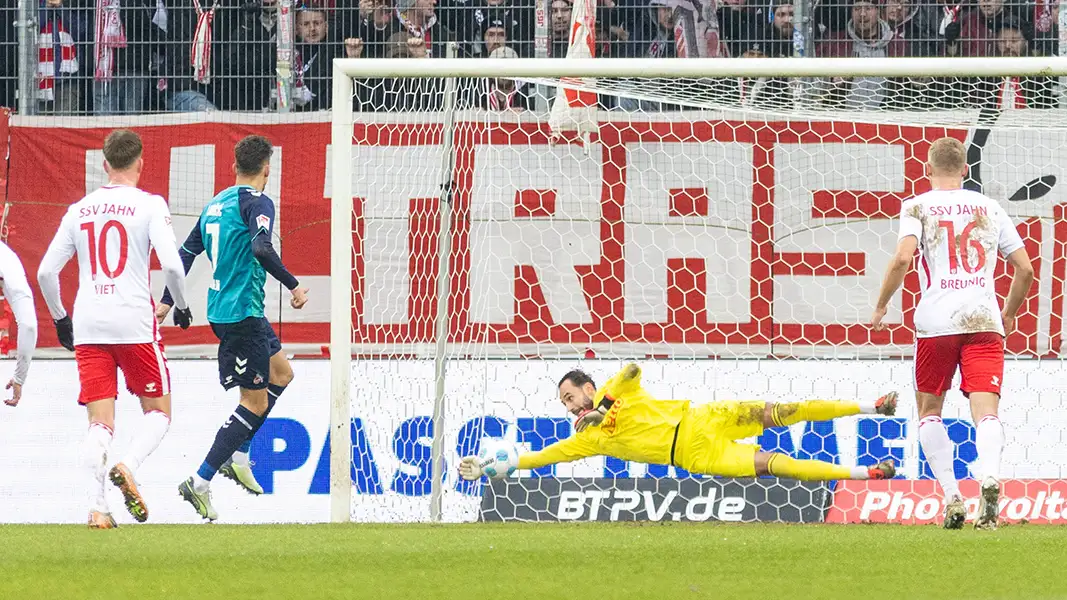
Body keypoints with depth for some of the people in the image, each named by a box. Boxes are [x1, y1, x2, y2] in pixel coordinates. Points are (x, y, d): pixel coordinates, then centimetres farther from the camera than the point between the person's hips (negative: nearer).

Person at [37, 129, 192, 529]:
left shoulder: (79, 210, 11)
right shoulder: (149, 206, -2)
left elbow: (46, 272, 11)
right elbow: (171, 264, -13)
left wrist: (60, 319, 24)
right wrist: (181, 306, 4)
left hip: (88, 328, 3)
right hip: (134, 323, -3)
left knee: (99, 422, 3)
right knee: (158, 412, 10)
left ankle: (96, 506, -13)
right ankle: (128, 467, -18)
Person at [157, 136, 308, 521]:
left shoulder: (216, 204, 14)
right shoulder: (256, 202, -12)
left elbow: (186, 252, 18)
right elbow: (261, 248, -27)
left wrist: (168, 301, 23)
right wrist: (293, 286, -19)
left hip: (221, 311, 9)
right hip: (242, 312, -9)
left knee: (281, 373, 23)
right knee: (256, 402, -5)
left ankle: (236, 456, 16)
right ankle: (200, 483, -10)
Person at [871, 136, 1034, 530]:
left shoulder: (918, 207, 5)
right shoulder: (990, 209, 15)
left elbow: (902, 258, -11)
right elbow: (1025, 269, 13)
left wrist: (881, 306, 1)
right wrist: (1009, 313, 28)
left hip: (936, 321, -1)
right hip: (984, 321, 1)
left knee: (929, 408, 15)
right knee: (986, 409, -7)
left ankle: (951, 496, 2)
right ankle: (988, 477, -36)